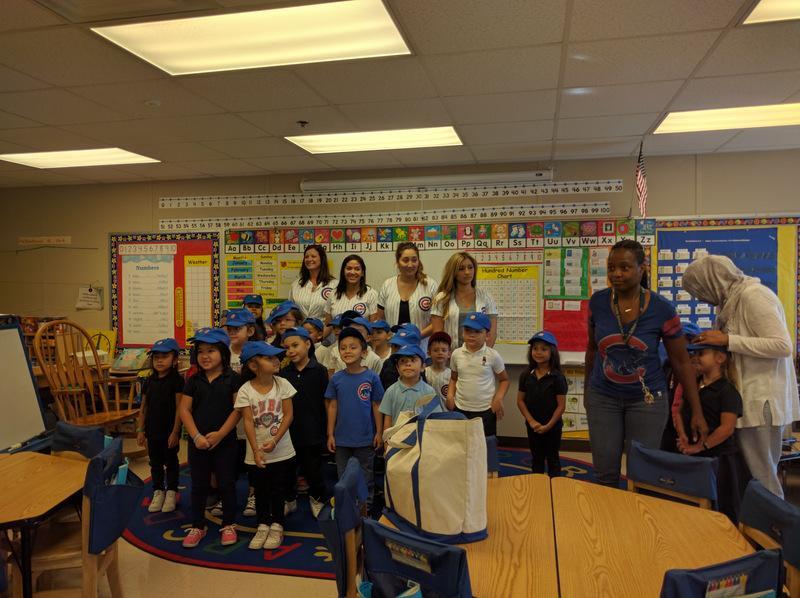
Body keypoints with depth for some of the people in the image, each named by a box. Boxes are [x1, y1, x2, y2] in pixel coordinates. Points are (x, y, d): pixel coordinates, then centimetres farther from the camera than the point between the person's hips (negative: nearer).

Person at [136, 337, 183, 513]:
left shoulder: (177, 380, -13)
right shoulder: (149, 381, 3)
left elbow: (179, 408, -14)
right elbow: (143, 408, 9)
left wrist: (175, 432, -16)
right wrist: (140, 430, 6)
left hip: (169, 431, -5)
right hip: (152, 430, 5)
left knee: (171, 462, 10)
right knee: (155, 463, 16)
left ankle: (171, 492, 25)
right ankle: (158, 492, 30)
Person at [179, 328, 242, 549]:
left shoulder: (232, 379, -5)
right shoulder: (194, 381, 3)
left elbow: (238, 409, -10)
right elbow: (184, 409, 0)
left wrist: (220, 434, -16)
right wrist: (196, 436, -13)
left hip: (225, 441, -3)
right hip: (198, 442, 3)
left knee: (226, 483, 6)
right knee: (199, 485, 13)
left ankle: (228, 525, 22)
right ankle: (197, 526, 27)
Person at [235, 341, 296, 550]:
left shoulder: (282, 384, -7)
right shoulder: (245, 390, -11)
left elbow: (288, 415, -7)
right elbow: (248, 421, -12)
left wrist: (274, 440, -17)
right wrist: (256, 450, -19)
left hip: (281, 450, 1)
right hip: (257, 452, 0)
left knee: (278, 489, 10)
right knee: (261, 490, 13)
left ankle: (276, 526, 26)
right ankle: (263, 525, 29)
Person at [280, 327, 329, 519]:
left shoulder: (319, 371, -7)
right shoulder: (284, 373, 3)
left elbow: (325, 402, -5)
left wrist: (324, 430, -6)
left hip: (312, 431, -3)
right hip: (288, 429, 3)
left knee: (313, 469, 9)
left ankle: (317, 500, 31)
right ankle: (289, 500, 33)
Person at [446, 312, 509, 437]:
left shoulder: (492, 355, -9)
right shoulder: (456, 354, -2)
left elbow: (504, 380, 3)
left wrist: (498, 399, -11)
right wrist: (450, 395, -3)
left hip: (486, 410, -2)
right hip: (460, 409, 2)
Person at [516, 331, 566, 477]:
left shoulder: (557, 377, -13)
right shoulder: (526, 375, -3)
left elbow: (561, 405, -12)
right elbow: (520, 400, 0)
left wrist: (548, 425, -14)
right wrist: (531, 421, -10)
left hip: (552, 427, -3)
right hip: (533, 426, 3)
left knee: (553, 459, 10)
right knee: (536, 459, 17)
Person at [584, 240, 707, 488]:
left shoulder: (662, 309, -11)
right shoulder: (598, 301, -6)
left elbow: (682, 362, -3)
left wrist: (697, 412, -2)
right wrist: (587, 389, 18)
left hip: (646, 399, -1)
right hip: (603, 397, 2)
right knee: (605, 476, 5)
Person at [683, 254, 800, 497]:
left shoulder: (753, 296, -14)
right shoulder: (732, 299, 13)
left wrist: (727, 340, -21)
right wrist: (711, 341, 3)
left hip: (762, 401, -9)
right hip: (747, 397, 9)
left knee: (759, 476, -2)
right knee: (760, 471, 12)